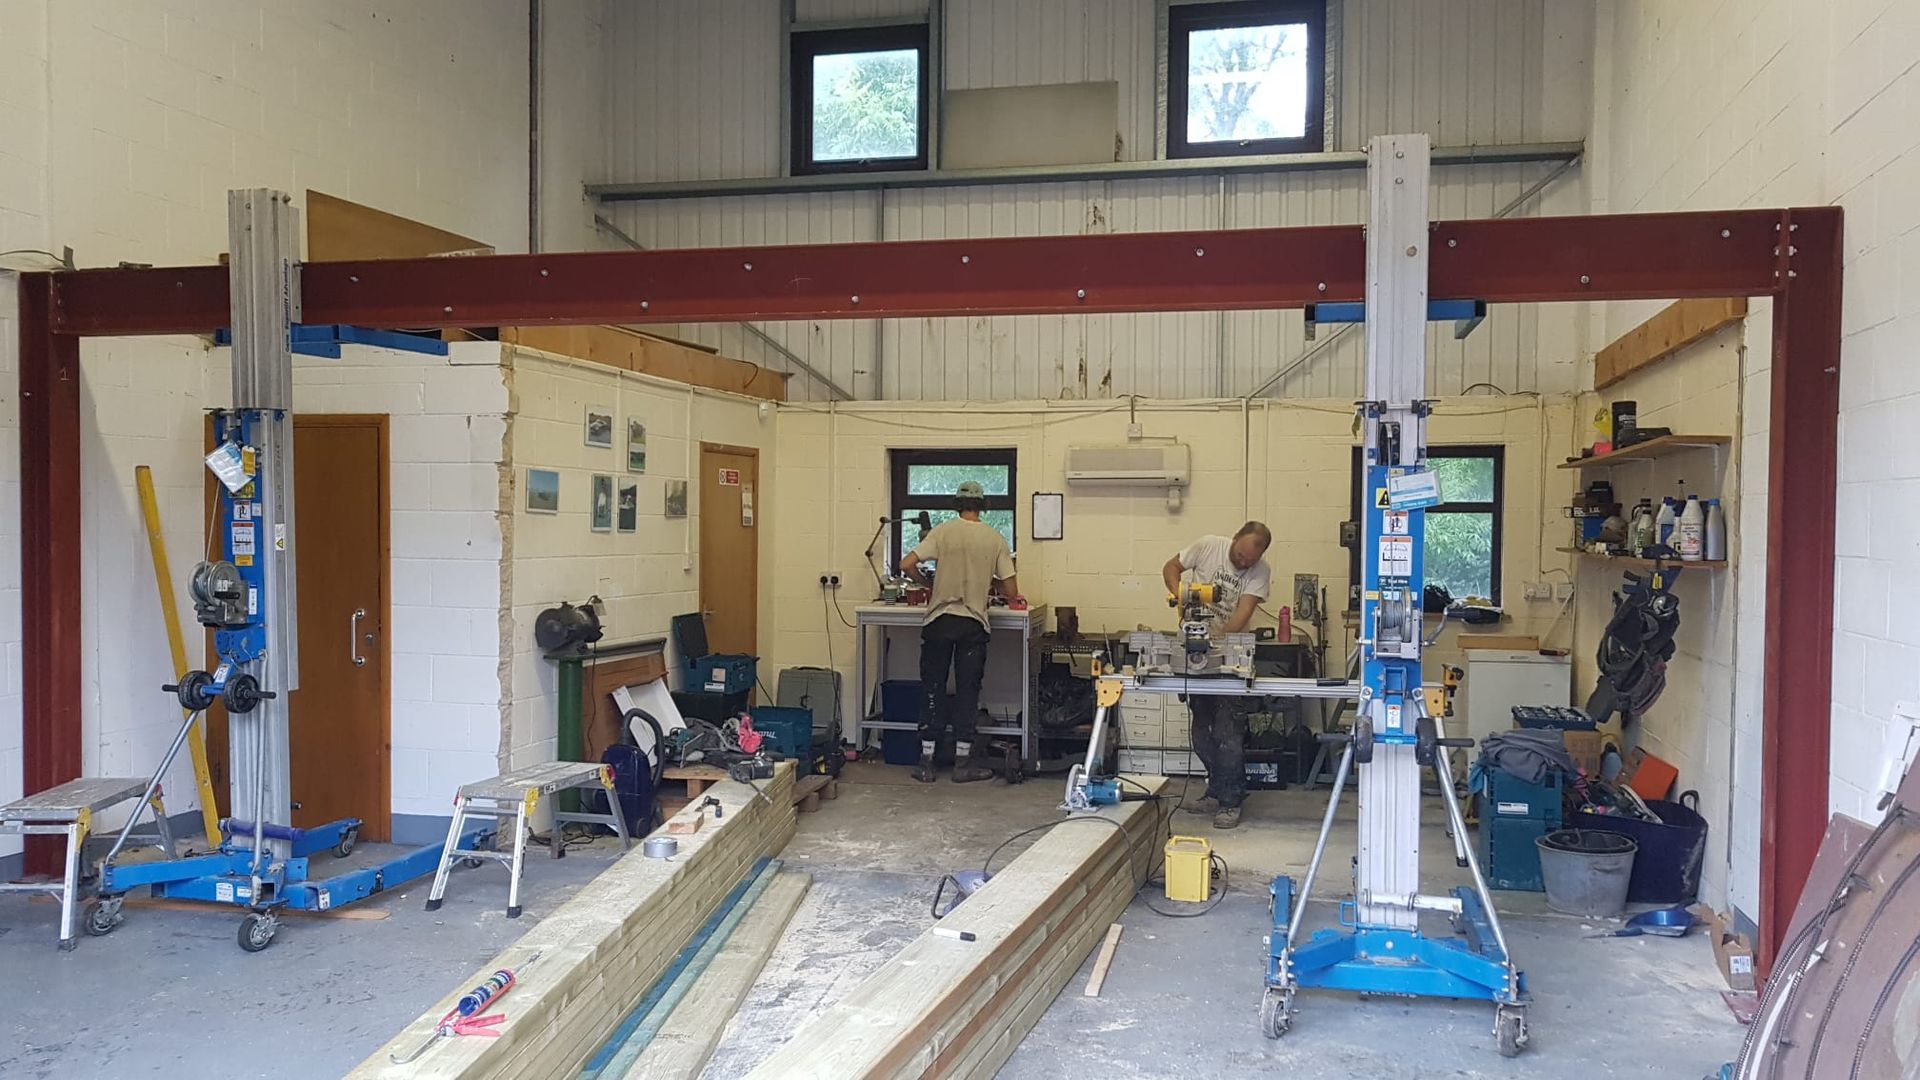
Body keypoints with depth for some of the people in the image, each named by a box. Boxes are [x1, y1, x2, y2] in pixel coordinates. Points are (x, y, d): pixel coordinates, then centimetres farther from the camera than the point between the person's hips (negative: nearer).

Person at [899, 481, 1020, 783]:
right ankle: (963, 762, 13)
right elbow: (1011, 592, 3)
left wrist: (927, 583, 10)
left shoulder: (943, 531, -1)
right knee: (967, 691, 8)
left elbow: (907, 565, -9)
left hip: (939, 621, 0)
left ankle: (926, 761, 10)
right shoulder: (995, 539, 2)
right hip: (973, 625, 0)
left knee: (932, 690, 7)